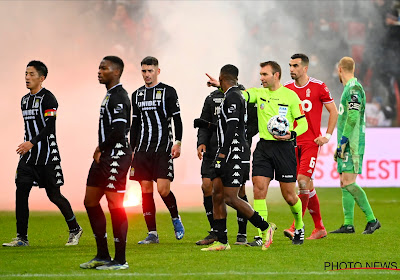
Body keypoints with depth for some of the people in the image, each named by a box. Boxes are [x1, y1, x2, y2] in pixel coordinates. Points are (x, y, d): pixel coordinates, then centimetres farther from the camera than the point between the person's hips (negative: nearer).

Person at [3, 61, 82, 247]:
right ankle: (21, 237, -1)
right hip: (28, 154, 7)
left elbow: (49, 128, -18)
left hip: (47, 154, -7)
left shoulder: (48, 98, -9)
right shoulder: (25, 100, 16)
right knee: (21, 191, -4)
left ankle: (75, 230, 16)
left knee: (53, 195, -2)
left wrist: (31, 143, -26)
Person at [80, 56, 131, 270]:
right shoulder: (111, 95, 18)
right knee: (90, 201, 13)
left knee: (115, 206, -7)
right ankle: (103, 255, 20)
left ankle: (120, 260, -2)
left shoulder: (118, 97, -14)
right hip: (104, 156, 11)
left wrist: (101, 149, -11)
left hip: (116, 156, -11)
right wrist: (101, 149, 9)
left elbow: (119, 131, -23)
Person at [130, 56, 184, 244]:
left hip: (163, 148, -5)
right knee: (146, 190, 0)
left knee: (163, 189, -13)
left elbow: (177, 119, -1)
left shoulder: (168, 92, 0)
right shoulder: (137, 95, 14)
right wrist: (132, 149, 14)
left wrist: (177, 142, -10)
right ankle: (152, 234, 4)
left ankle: (176, 218, 15)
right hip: (143, 150, 5)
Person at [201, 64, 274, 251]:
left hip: (235, 154, -10)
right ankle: (221, 241, 6)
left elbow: (232, 126, -22)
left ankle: (265, 228, 0)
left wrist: (223, 152, -24)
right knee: (217, 195, 5)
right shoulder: (233, 96, 18)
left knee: (230, 198, -10)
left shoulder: (232, 97, -13)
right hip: (226, 154, 10)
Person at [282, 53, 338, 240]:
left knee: (303, 180, -16)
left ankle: (297, 226, -12)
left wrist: (327, 136, -5)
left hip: (311, 142, -5)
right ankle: (319, 228, 16)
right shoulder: (287, 89, 8)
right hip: (293, 142, 5)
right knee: (307, 184, 7)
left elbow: (333, 111, 2)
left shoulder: (318, 87, -4)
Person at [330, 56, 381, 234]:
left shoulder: (354, 89, -13)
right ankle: (348, 225, 8)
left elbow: (353, 118, -22)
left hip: (352, 143, -10)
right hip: (347, 144, 10)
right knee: (345, 184, 8)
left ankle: (372, 220, -12)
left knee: (348, 183, -14)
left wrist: (343, 140, -21)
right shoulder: (349, 88, 19)